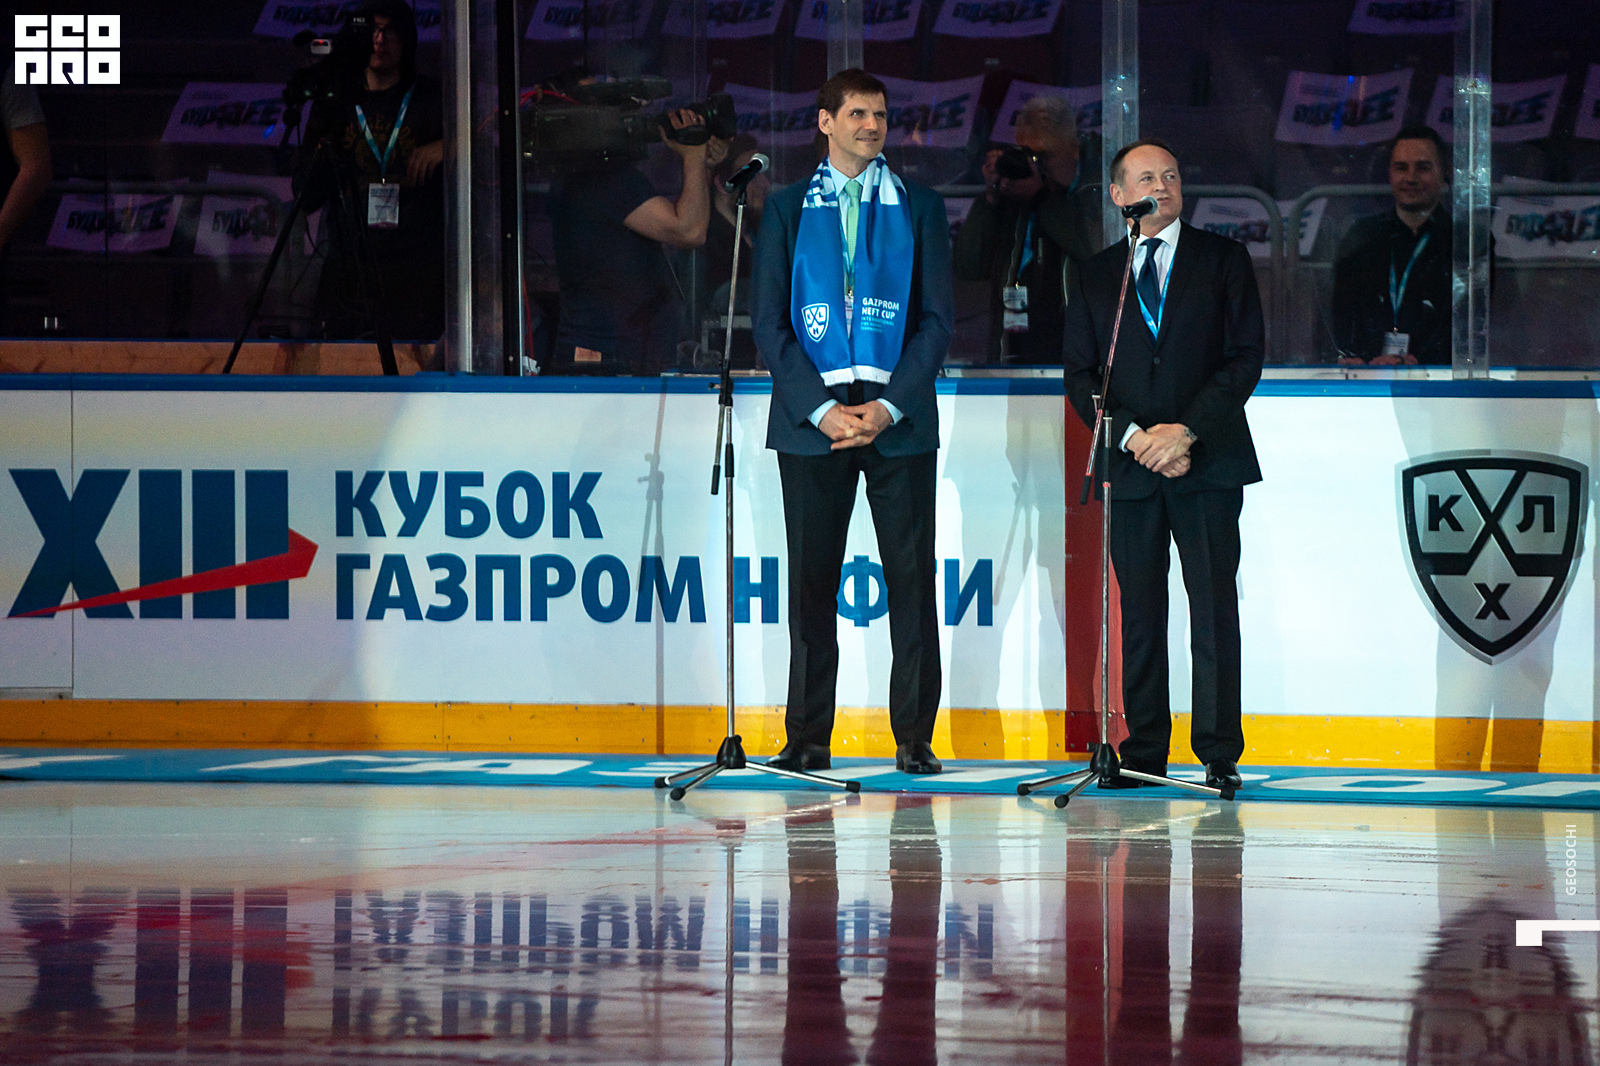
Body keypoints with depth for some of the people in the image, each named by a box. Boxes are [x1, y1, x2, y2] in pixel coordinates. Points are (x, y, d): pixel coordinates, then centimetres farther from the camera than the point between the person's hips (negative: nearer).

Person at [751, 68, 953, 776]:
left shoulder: (920, 208, 9)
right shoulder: (787, 210, 9)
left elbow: (938, 319, 4)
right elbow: (770, 322, 3)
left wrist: (888, 406, -8)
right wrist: (821, 408, -9)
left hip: (898, 418, 0)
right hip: (811, 417, 0)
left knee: (911, 578, -2)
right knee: (811, 582, 1)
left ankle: (914, 737, 3)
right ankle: (808, 738, 6)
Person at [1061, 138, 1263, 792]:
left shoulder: (1223, 260, 7)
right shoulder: (1098, 276, 13)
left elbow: (1245, 357, -1)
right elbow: (1079, 374, 7)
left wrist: (1187, 429, -12)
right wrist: (1134, 437, -9)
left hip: (1208, 461, -2)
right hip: (1131, 468, 2)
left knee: (1214, 607, -6)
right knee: (1139, 611, 3)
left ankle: (1219, 755, -4)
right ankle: (1144, 751, 8)